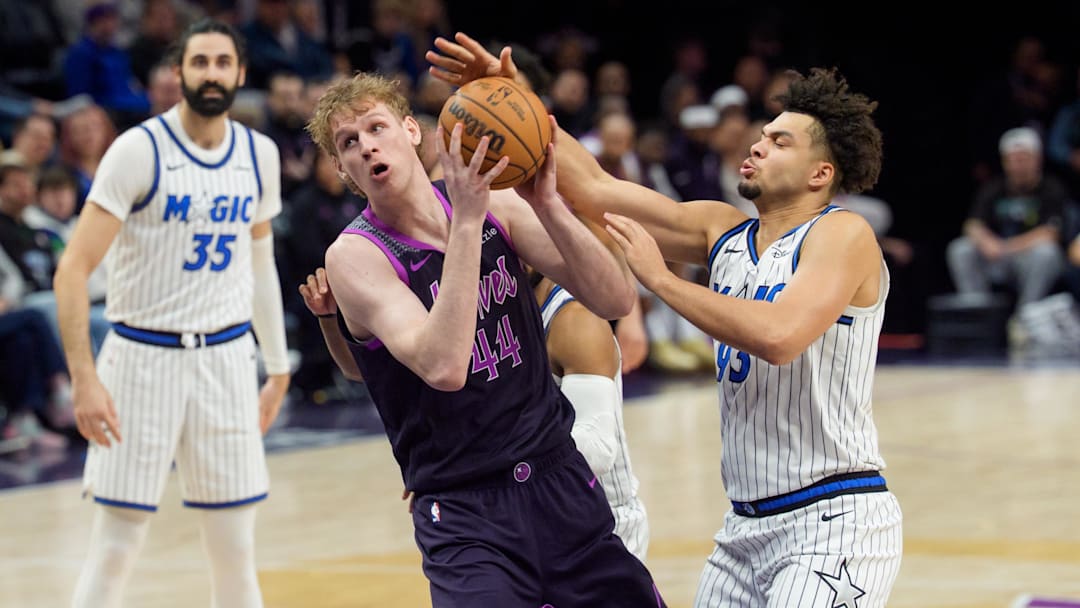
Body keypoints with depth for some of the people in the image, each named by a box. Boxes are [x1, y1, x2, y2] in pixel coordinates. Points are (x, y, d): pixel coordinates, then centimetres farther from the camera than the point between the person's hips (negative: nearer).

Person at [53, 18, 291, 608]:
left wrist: (278, 368, 16)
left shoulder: (260, 155, 5)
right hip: (144, 355, -4)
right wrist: (85, 379, -21)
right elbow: (73, 269, -13)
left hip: (227, 356, 4)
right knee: (115, 548, -4)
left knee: (235, 550, 6)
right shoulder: (140, 150, -11)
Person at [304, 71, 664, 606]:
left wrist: (546, 205, -20)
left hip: (560, 478, 5)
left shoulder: (500, 205, 1)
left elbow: (615, 301, -6)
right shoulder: (353, 256, -11)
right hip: (463, 510, -4)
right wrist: (467, 219, -29)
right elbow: (444, 367, -28)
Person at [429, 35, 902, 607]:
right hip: (746, 525, 8)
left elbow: (778, 336, -27)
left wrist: (660, 279, -18)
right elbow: (593, 188, 8)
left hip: (833, 522, -8)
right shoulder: (722, 230, 11)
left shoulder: (843, 235, -10)